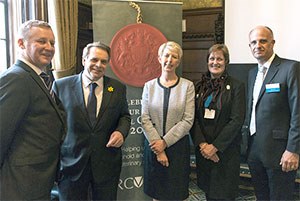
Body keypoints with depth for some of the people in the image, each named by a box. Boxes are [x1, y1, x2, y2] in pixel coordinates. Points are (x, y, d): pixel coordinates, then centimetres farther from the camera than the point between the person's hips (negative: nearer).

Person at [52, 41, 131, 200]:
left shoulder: (118, 88, 2)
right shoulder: (61, 86, -3)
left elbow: (124, 116, 12)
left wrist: (121, 131, -10)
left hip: (107, 165, 2)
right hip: (71, 164, -1)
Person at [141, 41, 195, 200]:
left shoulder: (187, 86, -3)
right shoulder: (149, 85, 2)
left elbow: (188, 120, -8)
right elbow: (144, 119, -3)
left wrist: (165, 142, -12)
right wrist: (158, 149, -9)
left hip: (178, 145, -1)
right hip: (153, 146, 1)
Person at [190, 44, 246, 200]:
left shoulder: (236, 86, -5)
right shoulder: (199, 86, 6)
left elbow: (237, 120, -12)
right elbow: (193, 117, 1)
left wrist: (215, 146, -15)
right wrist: (202, 144, -11)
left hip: (226, 149, -3)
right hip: (202, 149, 3)